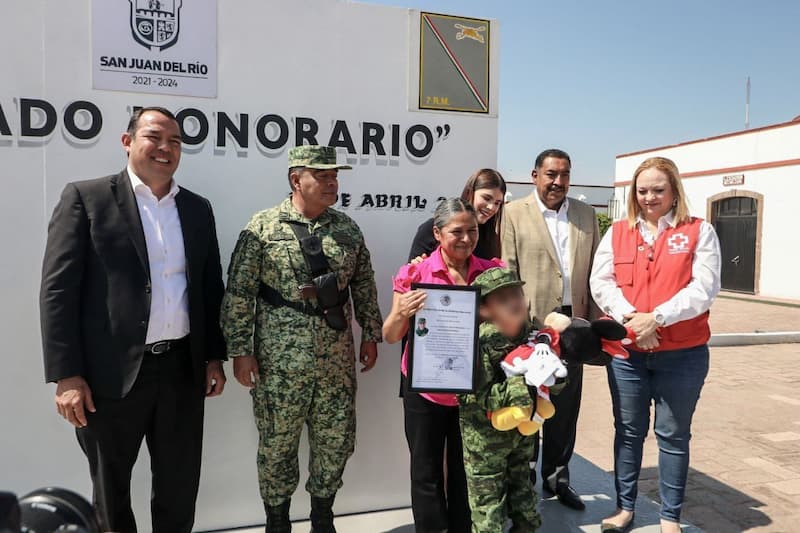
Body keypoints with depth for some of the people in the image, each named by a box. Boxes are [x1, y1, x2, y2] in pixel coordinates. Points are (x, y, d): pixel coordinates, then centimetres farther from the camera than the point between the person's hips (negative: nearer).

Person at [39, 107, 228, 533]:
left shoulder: (198, 208, 10)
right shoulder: (85, 197, -3)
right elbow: (57, 289, -7)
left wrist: (214, 356, 8)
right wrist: (66, 375, -12)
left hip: (183, 368, 4)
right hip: (111, 372, -3)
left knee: (180, 486, 14)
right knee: (110, 489, 15)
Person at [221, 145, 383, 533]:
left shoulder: (348, 229, 7)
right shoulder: (263, 227, -6)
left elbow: (364, 286, 12)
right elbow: (239, 294, -6)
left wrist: (371, 334, 10)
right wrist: (240, 350, -9)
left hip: (337, 359, 4)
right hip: (279, 359, -3)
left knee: (336, 441, 11)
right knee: (277, 444, 9)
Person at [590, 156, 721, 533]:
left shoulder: (699, 231, 1)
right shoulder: (617, 233, 7)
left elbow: (704, 287, -10)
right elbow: (601, 282, -2)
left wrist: (656, 317, -20)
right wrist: (629, 317, -18)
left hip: (682, 354, -2)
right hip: (626, 352, 2)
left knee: (673, 435, 9)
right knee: (628, 431, 13)